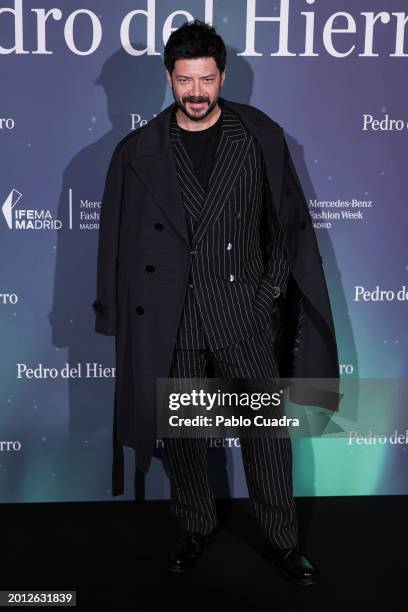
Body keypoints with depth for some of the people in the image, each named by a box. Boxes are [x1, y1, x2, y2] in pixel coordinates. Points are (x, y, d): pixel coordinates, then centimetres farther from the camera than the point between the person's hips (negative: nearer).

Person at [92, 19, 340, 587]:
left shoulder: (261, 136, 1)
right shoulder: (138, 151, 1)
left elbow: (289, 222, 5)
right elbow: (117, 241, 4)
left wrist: (270, 291, 1)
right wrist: (118, 317, 2)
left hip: (242, 311, 0)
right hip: (170, 319, 1)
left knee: (268, 430, 6)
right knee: (181, 432, 13)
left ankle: (282, 540, 25)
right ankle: (196, 528, 35)